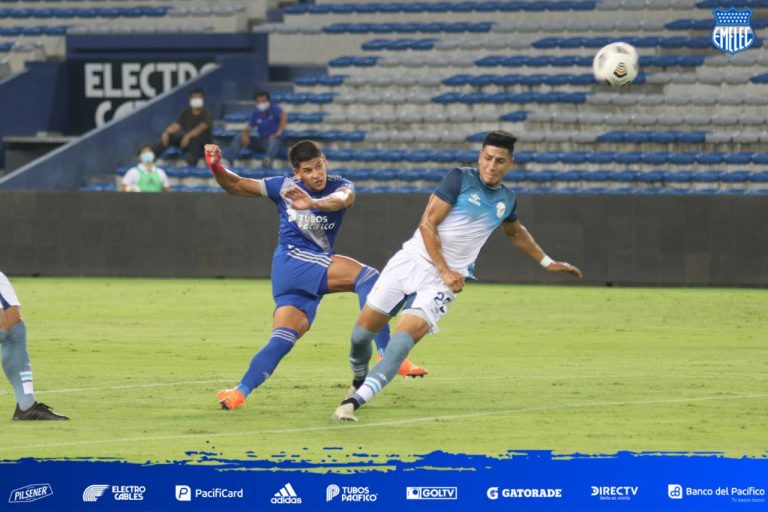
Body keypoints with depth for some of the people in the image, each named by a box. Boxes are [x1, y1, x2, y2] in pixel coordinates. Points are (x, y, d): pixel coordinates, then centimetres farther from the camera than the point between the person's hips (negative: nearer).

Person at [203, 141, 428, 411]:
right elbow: (236, 186, 11)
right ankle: (389, 356, -33)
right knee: (366, 276, -24)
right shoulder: (284, 186, 1)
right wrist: (216, 167, -9)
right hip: (291, 260, -4)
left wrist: (313, 203, -48)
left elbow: (342, 198, -26)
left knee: (283, 340, -4)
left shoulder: (339, 186, 1)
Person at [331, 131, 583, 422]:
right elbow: (427, 224, -11)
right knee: (362, 332, -1)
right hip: (412, 260, -2)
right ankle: (359, 382, 32)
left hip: (445, 279, 2)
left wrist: (548, 263, 38)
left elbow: (516, 233, 33)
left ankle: (355, 401, -31)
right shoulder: (460, 179, -7)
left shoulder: (506, 201, 9)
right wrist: (444, 269, -18)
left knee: (407, 334, -24)